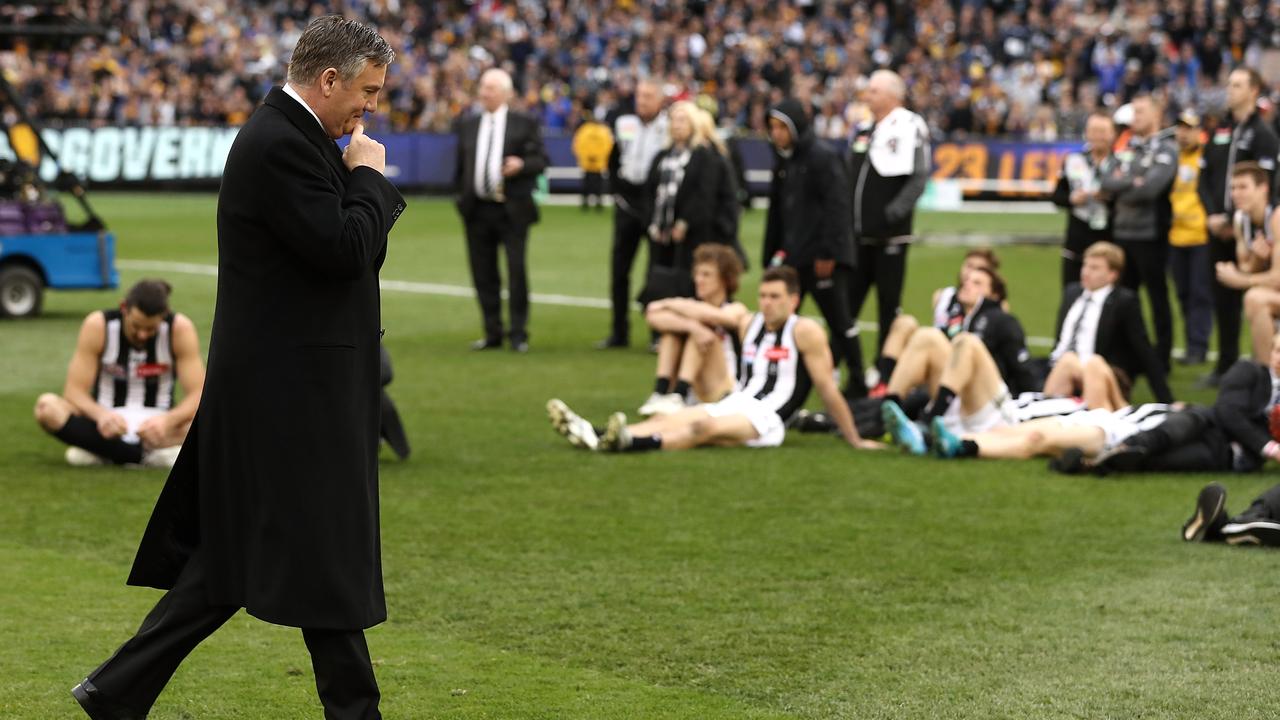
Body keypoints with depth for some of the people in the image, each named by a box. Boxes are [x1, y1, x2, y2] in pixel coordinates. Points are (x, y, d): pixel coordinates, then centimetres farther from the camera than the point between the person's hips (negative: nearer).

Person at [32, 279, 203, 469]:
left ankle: (103, 452, -26)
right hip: (107, 422, 1)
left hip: (156, 425, -1)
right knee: (47, 406, -30)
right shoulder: (97, 326, -14)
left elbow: (197, 396, -16)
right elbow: (74, 391, -15)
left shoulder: (180, 329, -13)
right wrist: (101, 414, -37)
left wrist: (168, 420, -37)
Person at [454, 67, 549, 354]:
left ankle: (518, 333, 1)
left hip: (512, 209, -4)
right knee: (483, 273, 5)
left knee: (516, 270, -6)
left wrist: (522, 164, -21)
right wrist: (462, 194, 7)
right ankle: (492, 333, 12)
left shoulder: (524, 124, 1)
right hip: (477, 209, 4)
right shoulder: (467, 126, 13)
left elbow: (541, 160, -2)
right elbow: (461, 166, 17)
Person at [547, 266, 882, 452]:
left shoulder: (805, 332, -2)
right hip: (732, 404, 7)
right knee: (671, 419, -18)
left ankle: (629, 443, -58)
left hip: (766, 420, -7)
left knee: (704, 428, -34)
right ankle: (593, 435, -39)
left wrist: (854, 439, 0)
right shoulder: (748, 325, 18)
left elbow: (828, 390, -2)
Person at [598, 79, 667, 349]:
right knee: (619, 267, 7)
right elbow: (613, 161, 17)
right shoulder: (624, 123, 8)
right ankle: (619, 333, 15)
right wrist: (616, 191, 5)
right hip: (627, 198, 5)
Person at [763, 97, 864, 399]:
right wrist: (770, 257, 15)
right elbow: (776, 213, 19)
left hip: (822, 258, -8)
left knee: (839, 322, -1)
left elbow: (837, 207, -16)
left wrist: (827, 253, -21)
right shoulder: (782, 162, 14)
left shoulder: (823, 158, -10)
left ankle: (857, 383, 8)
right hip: (792, 257, 8)